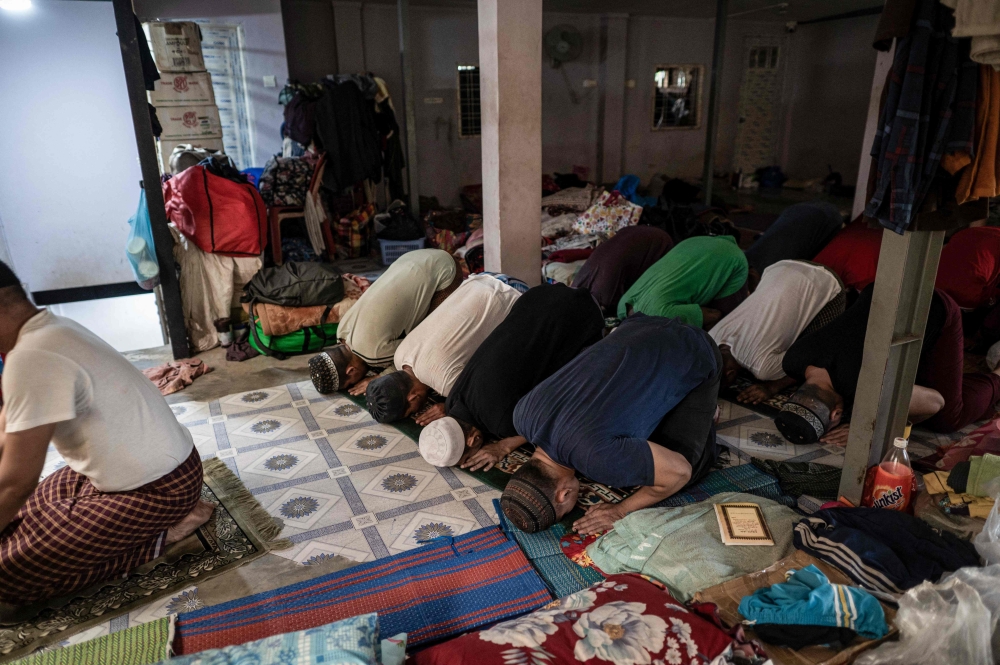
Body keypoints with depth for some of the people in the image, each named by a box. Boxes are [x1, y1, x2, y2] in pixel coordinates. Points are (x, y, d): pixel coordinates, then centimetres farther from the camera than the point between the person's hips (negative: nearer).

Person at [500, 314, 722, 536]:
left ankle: (704, 411, 18)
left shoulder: (597, 456, -40)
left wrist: (622, 511, -19)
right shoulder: (524, 413, -17)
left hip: (695, 358, -6)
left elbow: (679, 471, -29)